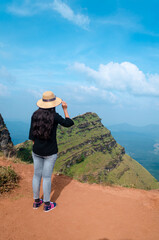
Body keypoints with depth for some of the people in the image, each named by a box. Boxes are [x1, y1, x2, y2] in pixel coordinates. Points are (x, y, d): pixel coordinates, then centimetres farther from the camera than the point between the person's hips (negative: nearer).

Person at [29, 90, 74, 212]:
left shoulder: (35, 115, -3)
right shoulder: (54, 116, -18)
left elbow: (32, 134, 1)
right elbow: (69, 123, -4)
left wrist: (35, 145, 14)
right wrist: (65, 109, 3)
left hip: (36, 151, 5)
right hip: (50, 152, -4)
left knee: (37, 175, 17)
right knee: (47, 177, 7)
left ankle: (36, 201, 33)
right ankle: (47, 204, 24)